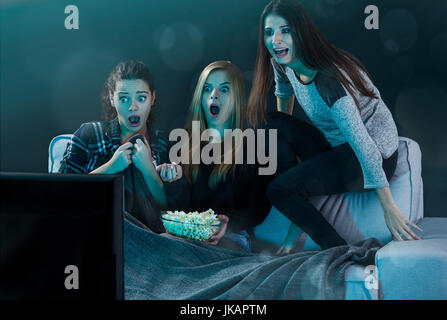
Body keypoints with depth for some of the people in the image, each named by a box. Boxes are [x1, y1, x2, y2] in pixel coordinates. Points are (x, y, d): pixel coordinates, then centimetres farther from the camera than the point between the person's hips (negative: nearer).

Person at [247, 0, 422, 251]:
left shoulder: (329, 80, -30)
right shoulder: (284, 64, -4)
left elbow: (364, 144, -31)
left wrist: (390, 209, -29)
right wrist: (286, 135, 32)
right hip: (337, 147, 9)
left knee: (279, 190, -21)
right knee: (270, 123, -4)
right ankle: (299, 217, -2)